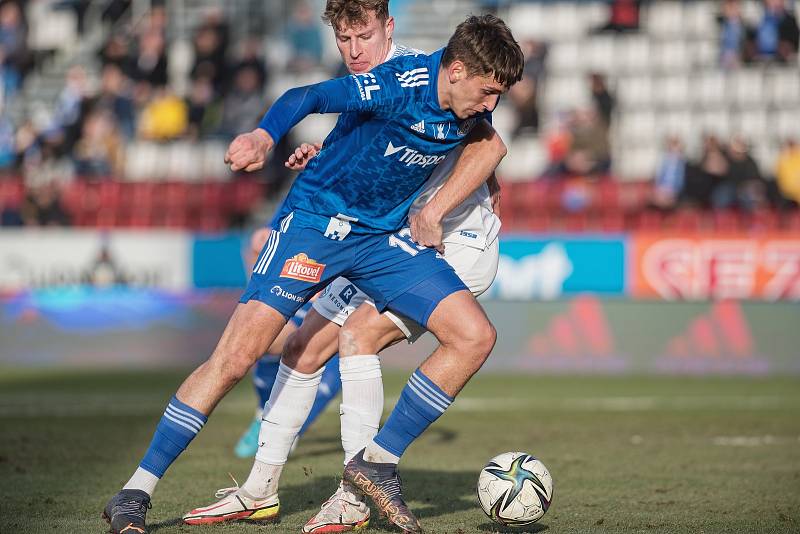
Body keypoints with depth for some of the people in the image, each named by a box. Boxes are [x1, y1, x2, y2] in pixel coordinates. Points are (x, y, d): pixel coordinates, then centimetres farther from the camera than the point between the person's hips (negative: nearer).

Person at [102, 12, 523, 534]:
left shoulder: (468, 103, -4)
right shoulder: (401, 84, -24)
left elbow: (488, 144, 17)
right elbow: (310, 96, -33)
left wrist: (433, 212, 6)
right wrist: (264, 136, -54)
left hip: (386, 236, 7)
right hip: (315, 221, -6)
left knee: (475, 337, -9)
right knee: (237, 355, -16)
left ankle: (379, 461, 2)